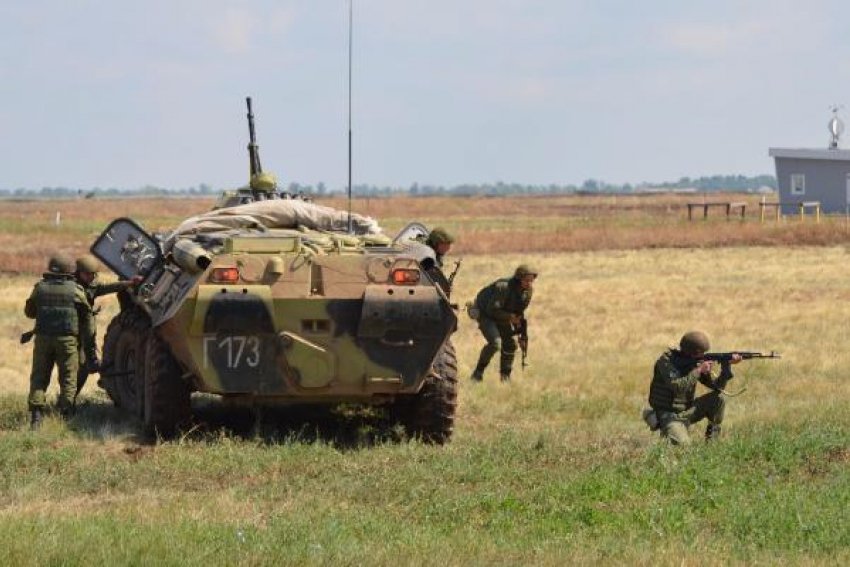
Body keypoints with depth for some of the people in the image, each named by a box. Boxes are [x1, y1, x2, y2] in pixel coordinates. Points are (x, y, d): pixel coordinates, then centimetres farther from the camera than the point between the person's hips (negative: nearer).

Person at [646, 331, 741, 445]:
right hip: (669, 416, -7)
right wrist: (699, 370, -27)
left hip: (687, 412, 7)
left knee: (718, 398, -7)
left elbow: (718, 386, 0)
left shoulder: (697, 362, 2)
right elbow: (677, 387, -32)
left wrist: (726, 366, -15)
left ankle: (712, 439, 3)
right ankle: (667, 434, 5)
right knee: (682, 444, -30)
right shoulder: (667, 361, -17)